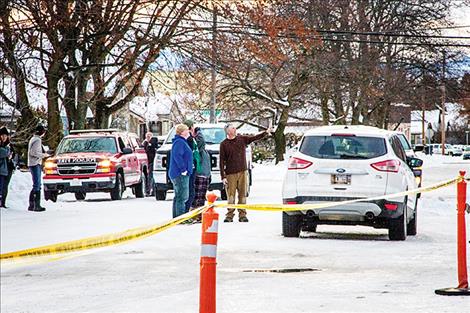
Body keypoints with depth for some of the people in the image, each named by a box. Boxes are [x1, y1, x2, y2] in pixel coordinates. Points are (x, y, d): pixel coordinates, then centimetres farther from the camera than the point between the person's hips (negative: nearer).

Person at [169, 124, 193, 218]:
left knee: (178, 197, 15)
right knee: (182, 197, -11)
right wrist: (183, 169, -23)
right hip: (181, 175, -11)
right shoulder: (180, 142, -14)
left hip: (178, 175, 11)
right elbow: (177, 156, -26)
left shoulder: (181, 142, 19)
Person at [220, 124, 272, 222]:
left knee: (243, 195, 2)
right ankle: (229, 215, 3)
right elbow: (221, 161, -2)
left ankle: (242, 215, 7)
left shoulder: (242, 139, 8)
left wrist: (266, 133, -11)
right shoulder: (224, 144, -1)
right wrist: (223, 176, -7)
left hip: (242, 172, 3)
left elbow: (255, 138, 4)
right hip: (230, 174, -3)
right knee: (230, 196, -3)